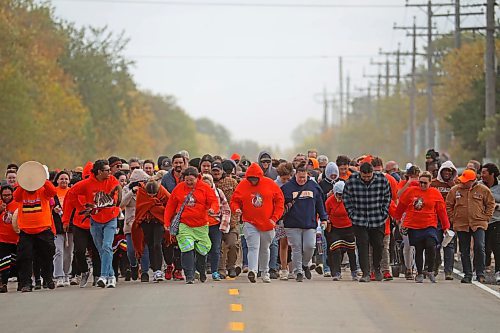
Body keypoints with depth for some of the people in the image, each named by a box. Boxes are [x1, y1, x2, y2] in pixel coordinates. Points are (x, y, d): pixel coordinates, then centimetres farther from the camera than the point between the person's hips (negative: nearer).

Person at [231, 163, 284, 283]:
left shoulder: (270, 184, -3)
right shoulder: (242, 185, -2)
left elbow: (280, 201, 1)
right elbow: (234, 201, 6)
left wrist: (275, 218, -5)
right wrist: (236, 209, -17)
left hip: (267, 224, 1)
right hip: (250, 223, -1)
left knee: (265, 249, 16)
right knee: (253, 247, -16)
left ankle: (265, 272, 30)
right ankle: (252, 271, -27)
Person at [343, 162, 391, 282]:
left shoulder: (382, 180, -9)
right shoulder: (351, 181, -10)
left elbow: (387, 197, 5)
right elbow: (347, 199, 4)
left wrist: (383, 213, 2)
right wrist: (352, 214, 0)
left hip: (378, 220, 1)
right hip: (359, 221, -1)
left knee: (378, 245, 10)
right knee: (362, 246, -5)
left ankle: (377, 269, 32)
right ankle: (365, 273, -2)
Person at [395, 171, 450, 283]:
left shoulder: (435, 193, 3)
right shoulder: (411, 191, 2)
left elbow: (442, 211, 7)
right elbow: (401, 205, 14)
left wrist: (445, 226, 8)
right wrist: (397, 219, 24)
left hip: (430, 226, -1)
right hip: (414, 227, 1)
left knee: (431, 246, -20)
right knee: (418, 250, 6)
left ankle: (430, 271, -5)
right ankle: (419, 273, 18)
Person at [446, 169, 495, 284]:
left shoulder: (483, 190, -1)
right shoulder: (455, 190, 3)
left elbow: (490, 203, 9)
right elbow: (448, 205, 12)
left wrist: (486, 217, 2)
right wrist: (453, 218, 5)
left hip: (478, 224, -2)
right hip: (461, 225, 2)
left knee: (479, 247, -13)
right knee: (464, 251, 6)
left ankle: (480, 274, -4)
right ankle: (467, 274, 14)